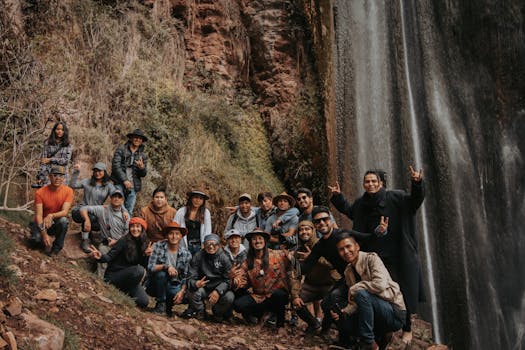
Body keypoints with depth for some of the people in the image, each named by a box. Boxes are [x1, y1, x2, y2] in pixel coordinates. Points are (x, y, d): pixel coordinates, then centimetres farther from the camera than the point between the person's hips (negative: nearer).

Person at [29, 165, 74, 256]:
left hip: (56, 224, 1)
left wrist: (51, 216, -42)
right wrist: (44, 234, -32)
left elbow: (65, 212, -21)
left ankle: (57, 247, -11)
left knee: (63, 220, -33)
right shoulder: (40, 192, -15)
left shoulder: (68, 191, -13)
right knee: (36, 239, -29)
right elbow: (38, 215, -20)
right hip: (41, 223, -1)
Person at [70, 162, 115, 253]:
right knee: (89, 216, -37)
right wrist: (76, 172, -15)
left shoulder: (108, 186, 6)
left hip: (96, 214, 2)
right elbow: (72, 185, -6)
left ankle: (85, 230, 4)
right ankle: (84, 240, -20)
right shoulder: (87, 182, 7)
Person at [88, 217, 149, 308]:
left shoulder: (143, 244, 5)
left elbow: (143, 264, 5)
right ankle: (127, 293, -9)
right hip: (114, 275, -5)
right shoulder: (124, 240, -12)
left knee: (144, 302, -17)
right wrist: (101, 257, -40)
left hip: (129, 277, 5)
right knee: (139, 270, -34)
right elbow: (110, 257, -18)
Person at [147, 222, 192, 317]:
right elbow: (150, 267, -19)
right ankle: (160, 304, -9)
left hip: (173, 286, 2)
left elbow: (186, 277, -4)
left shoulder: (186, 254, -4)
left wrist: (182, 291, -21)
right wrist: (166, 266, -35)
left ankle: (168, 304, 9)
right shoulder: (158, 246, -9)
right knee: (161, 273, -32)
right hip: (157, 285, -2)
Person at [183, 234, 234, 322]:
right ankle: (199, 312, 3)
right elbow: (191, 278, -12)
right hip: (203, 288, 0)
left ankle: (218, 312, 8)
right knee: (194, 291, -32)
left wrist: (218, 291, -31)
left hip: (219, 288, 0)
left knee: (230, 297, -29)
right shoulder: (198, 256, -8)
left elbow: (228, 279, -12)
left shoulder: (224, 258, -9)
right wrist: (195, 283, -37)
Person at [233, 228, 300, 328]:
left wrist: (295, 296, -16)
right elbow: (243, 281, -3)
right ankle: (260, 313, 8)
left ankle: (280, 322, -10)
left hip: (278, 296, -3)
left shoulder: (279, 255, -5)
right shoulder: (247, 263, 6)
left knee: (278, 294, -37)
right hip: (259, 298, 3)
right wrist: (236, 281, -27)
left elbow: (292, 276, -7)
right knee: (238, 304, -21)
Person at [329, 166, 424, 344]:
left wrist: (417, 184, -35)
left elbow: (415, 200, -17)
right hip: (372, 257, 4)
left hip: (397, 257, -4)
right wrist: (338, 196, 15)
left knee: (401, 292, 4)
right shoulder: (360, 203, 7)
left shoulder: (395, 197, -7)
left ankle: (407, 328, 22)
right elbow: (348, 210, 26)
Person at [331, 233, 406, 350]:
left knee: (361, 293, -30)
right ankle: (380, 336, 9)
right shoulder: (348, 272, 9)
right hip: (376, 312, 7)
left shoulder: (371, 258, -11)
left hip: (395, 313, -7)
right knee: (342, 322, -8)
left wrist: (353, 289, -17)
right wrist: (343, 312, -13)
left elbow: (380, 284, -28)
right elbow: (355, 302, 8)